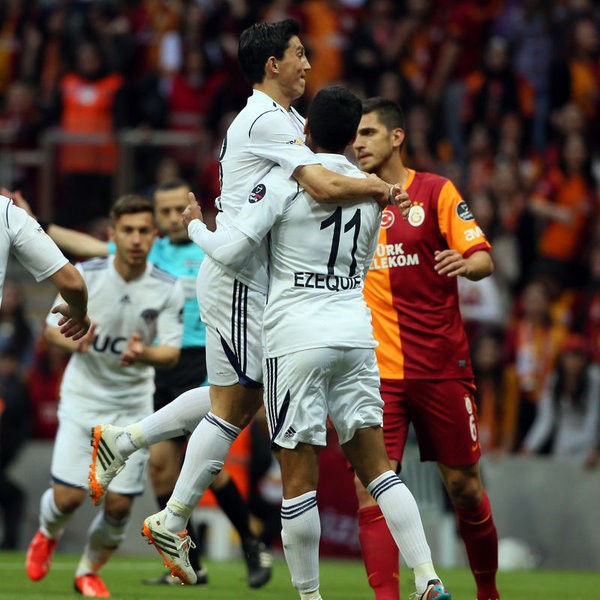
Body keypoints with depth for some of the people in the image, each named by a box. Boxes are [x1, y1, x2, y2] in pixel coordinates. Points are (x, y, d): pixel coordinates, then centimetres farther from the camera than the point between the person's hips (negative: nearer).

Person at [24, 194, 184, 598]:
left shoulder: (168, 289, -10)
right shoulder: (85, 276, -10)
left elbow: (172, 351, -13)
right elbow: (52, 326, -2)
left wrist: (144, 354, -35)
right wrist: (73, 342, -25)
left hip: (134, 406, 1)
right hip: (83, 396, -1)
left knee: (120, 503, -4)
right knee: (69, 496, -11)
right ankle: (48, 535, 27)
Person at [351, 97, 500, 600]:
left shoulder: (436, 191, -1)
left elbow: (483, 260, -5)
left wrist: (466, 263, -29)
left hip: (441, 365, -2)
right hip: (375, 370, 2)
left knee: (464, 486, 6)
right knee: (370, 488, -13)